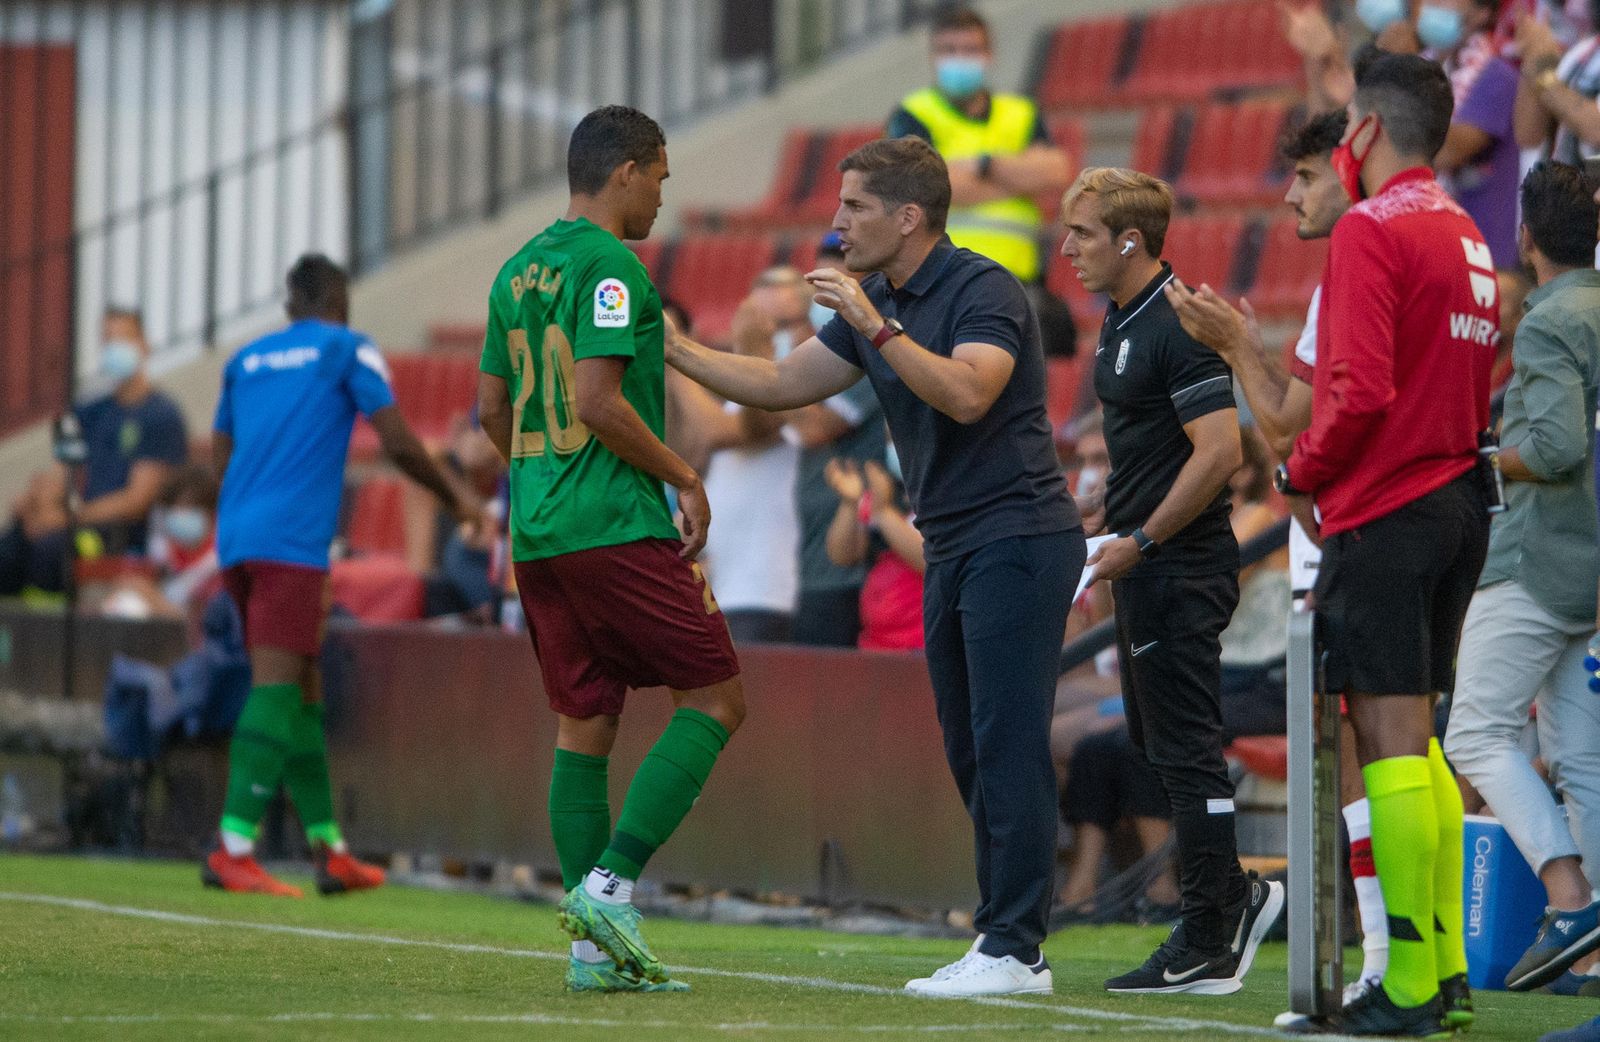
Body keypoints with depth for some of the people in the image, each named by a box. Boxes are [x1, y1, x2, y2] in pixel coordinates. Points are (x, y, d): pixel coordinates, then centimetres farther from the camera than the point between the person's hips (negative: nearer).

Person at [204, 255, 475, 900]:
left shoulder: (246, 359, 20)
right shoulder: (348, 349, 4)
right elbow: (398, 442, -2)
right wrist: (453, 500, 13)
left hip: (236, 538, 7)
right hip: (293, 543, -7)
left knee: (303, 693, 12)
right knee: (277, 689, -12)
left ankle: (330, 852, 14)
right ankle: (233, 849, -23)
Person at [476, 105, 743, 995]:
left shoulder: (518, 271, 15)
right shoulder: (608, 266, -11)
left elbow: (492, 406, 18)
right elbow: (598, 401, -19)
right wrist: (684, 477, -8)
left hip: (537, 535, 9)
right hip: (619, 527, -9)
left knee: (584, 725, 9)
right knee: (716, 698, 0)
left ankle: (597, 945, 6)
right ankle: (611, 885, -11)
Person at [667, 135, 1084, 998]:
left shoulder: (982, 290, -14)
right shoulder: (874, 304, 13)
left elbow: (966, 394, -29)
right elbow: (783, 384, 18)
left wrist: (878, 327, -30)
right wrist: (677, 351, 11)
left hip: (1016, 538, -9)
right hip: (949, 550, 9)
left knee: (1008, 746, -10)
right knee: (970, 754, 9)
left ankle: (1016, 951, -11)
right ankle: (998, 932, 13)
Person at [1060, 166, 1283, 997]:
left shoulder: (1176, 327, -16)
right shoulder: (1120, 325, 14)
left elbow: (1219, 449, -23)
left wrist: (1140, 541, -19)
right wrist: (1120, 538, 16)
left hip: (1178, 569, -10)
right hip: (1144, 566, 10)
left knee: (1185, 754, -7)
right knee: (1159, 744, 14)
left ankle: (1210, 949, -4)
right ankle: (1229, 898, 22)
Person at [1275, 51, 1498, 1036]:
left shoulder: (1372, 233, -13)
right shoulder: (1469, 238, 15)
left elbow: (1359, 391, -21)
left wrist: (1304, 475, -7)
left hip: (1384, 511, -9)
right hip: (1460, 505, 9)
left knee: (1391, 742, -7)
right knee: (1420, 743, 15)